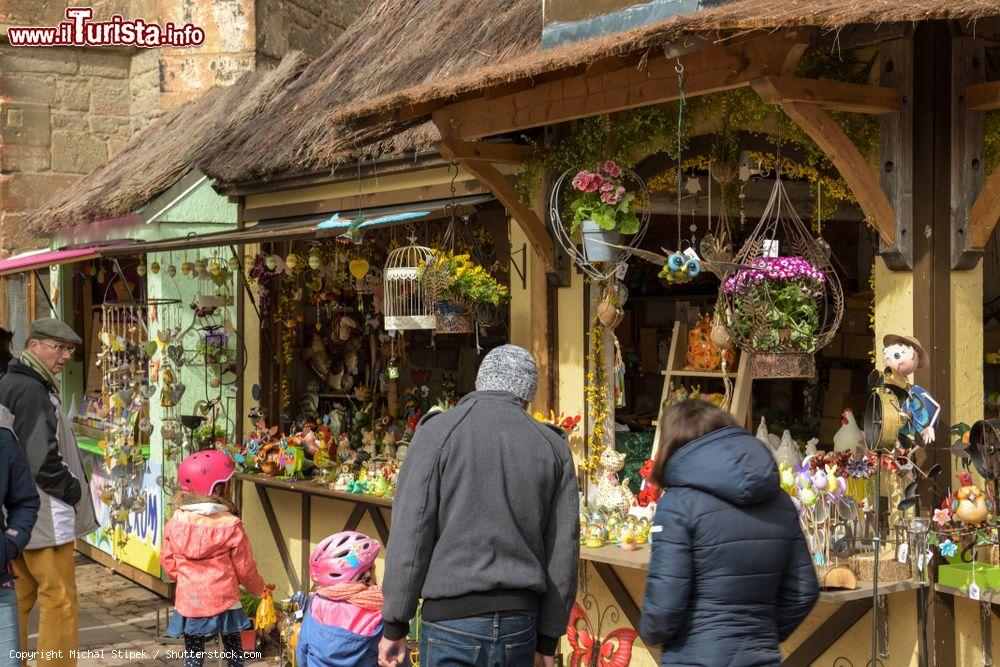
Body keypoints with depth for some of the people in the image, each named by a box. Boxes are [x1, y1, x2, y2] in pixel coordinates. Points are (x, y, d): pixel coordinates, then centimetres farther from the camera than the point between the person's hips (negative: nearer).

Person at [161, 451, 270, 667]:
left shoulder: (175, 522, -6)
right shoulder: (231, 525, -13)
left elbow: (167, 561, 4)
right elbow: (244, 568, -4)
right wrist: (260, 588, 15)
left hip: (189, 601, 2)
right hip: (223, 600, -2)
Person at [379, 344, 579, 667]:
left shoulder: (438, 432, -2)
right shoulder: (552, 446, 8)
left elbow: (411, 535, -6)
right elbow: (563, 550, 7)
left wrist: (395, 625, 1)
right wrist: (547, 639, 14)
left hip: (453, 619, -3)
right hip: (520, 624, 4)